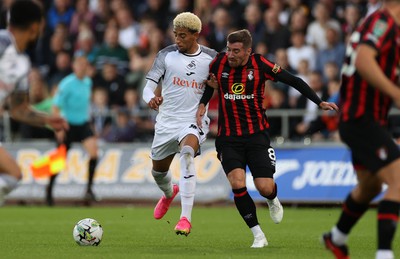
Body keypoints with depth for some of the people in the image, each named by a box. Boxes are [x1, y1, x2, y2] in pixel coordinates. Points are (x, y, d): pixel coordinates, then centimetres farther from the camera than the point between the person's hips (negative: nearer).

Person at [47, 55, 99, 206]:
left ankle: (89, 189, -14)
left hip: (83, 124, 5)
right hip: (68, 124, -5)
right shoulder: (67, 84, -15)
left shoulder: (88, 82, 4)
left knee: (93, 149, -19)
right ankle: (49, 190, 27)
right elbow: (56, 107, -14)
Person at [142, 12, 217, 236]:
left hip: (194, 121, -3)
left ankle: (186, 218, -38)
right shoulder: (166, 55, -3)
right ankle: (169, 193, 58)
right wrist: (151, 98, -30)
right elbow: (149, 87, -9)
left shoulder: (211, 58, -2)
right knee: (158, 170, 17)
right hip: (167, 121, 3)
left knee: (187, 153, -34)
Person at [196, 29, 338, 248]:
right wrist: (202, 104, 5)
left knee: (265, 188, -8)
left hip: (257, 135, -1)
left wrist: (319, 102, -8)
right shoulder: (219, 62, -4)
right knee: (237, 183, -19)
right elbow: (209, 81, 19)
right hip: (228, 138, 1)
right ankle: (258, 235, -6)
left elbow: (293, 81, -5)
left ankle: (272, 200, 34)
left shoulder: (259, 64, -10)